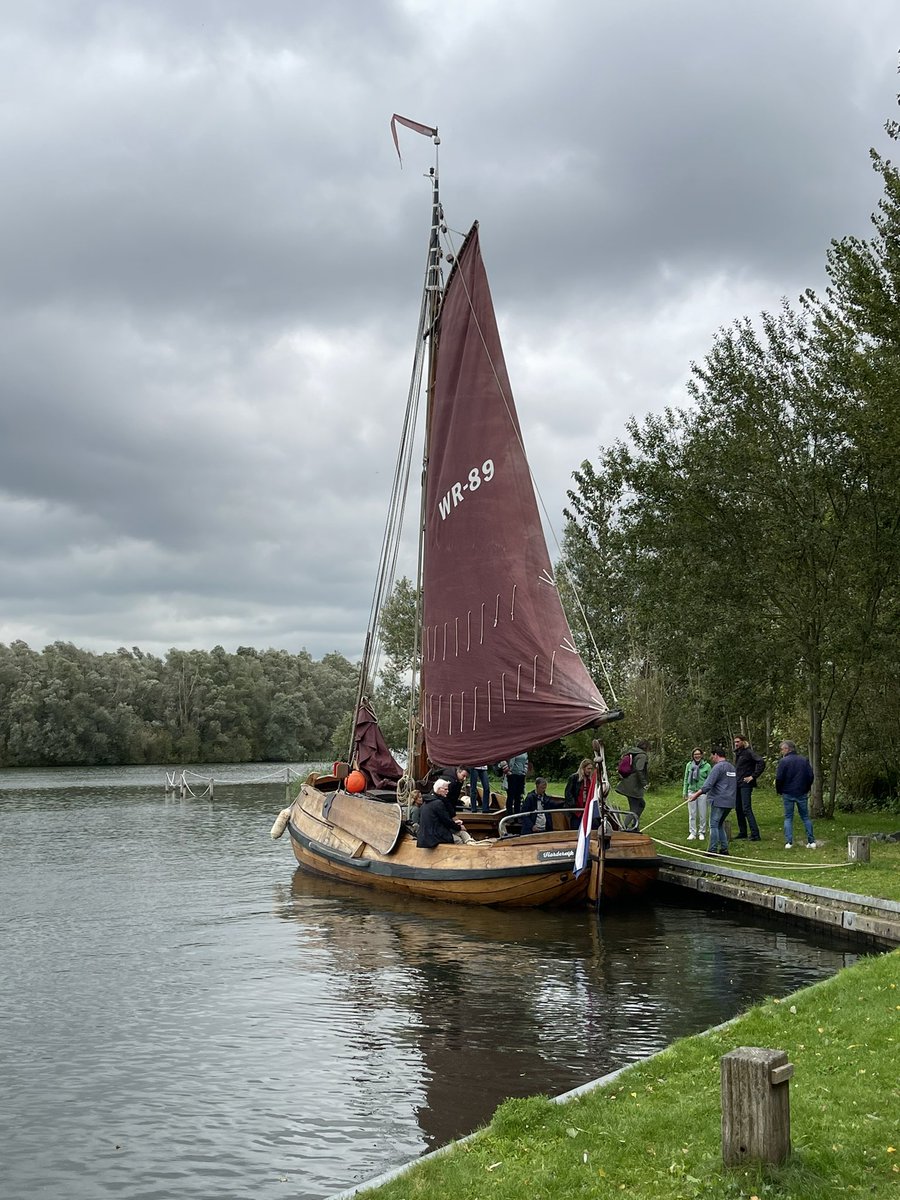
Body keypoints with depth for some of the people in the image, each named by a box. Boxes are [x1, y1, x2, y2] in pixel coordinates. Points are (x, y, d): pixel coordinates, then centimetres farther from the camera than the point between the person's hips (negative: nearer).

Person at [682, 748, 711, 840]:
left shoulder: (707, 766, -4)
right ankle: (692, 833, 13)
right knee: (692, 814, 6)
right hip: (692, 791, 2)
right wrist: (685, 792, 8)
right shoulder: (689, 765, 4)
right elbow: (686, 779, 10)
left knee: (702, 814, 5)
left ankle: (702, 833, 17)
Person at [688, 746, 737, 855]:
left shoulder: (718, 767, -10)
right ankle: (724, 849, 13)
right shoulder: (732, 767, 18)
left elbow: (709, 784, -17)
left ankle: (712, 850, -6)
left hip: (718, 801, -8)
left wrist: (697, 794, -16)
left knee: (714, 825, -4)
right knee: (720, 825, 16)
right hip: (730, 802, 8)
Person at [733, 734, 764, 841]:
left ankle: (755, 834, -14)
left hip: (745, 784, -9)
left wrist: (753, 776, -20)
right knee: (738, 808, 13)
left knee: (746, 809, -14)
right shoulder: (737, 753, 15)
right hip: (737, 784, 9)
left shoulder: (749, 752, -11)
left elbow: (761, 762, -22)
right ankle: (742, 832, 22)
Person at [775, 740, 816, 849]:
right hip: (802, 793, 3)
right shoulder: (804, 760, 3)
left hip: (788, 794, -3)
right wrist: (806, 789, 15)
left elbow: (779, 778, -11)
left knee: (788, 818, 5)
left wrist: (779, 791, 3)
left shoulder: (784, 761, -9)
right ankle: (811, 841, 6)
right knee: (805, 817, 11)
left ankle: (788, 842, -2)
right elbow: (811, 776, 4)